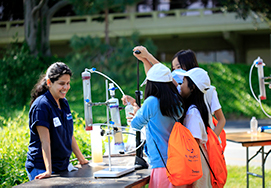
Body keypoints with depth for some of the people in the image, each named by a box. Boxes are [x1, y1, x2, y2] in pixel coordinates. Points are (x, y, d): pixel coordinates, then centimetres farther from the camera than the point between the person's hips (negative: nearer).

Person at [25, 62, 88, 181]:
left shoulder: (64, 103, 9)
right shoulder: (41, 105, -16)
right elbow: (45, 141, -22)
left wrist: (81, 159, 18)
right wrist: (48, 171, -27)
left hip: (63, 167, 7)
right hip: (42, 169, -7)